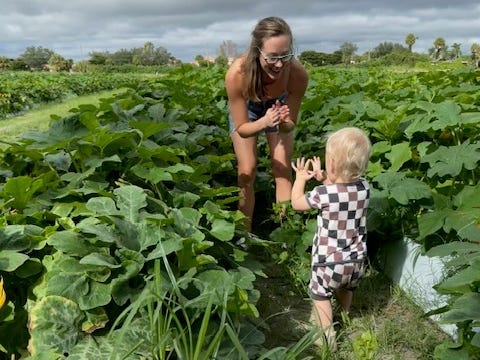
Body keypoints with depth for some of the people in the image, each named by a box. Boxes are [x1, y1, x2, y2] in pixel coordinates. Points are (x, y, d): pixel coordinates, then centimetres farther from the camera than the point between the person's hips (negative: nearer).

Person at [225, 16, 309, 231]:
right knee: (247, 173, -4)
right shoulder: (237, 74, -41)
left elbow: (290, 124, -22)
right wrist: (264, 122, -47)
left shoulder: (298, 74, -37)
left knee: (283, 171, -4)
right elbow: (241, 128, -28)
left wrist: (283, 122, -45)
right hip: (245, 111, -1)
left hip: (278, 107, 1)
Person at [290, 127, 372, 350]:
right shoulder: (364, 188, -11)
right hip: (356, 260, 6)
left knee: (320, 295, 18)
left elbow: (296, 203, -8)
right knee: (345, 290, 32)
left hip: (331, 261, -5)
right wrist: (325, 179, 7)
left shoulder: (324, 194, -26)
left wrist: (301, 178, 5)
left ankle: (328, 336, 24)